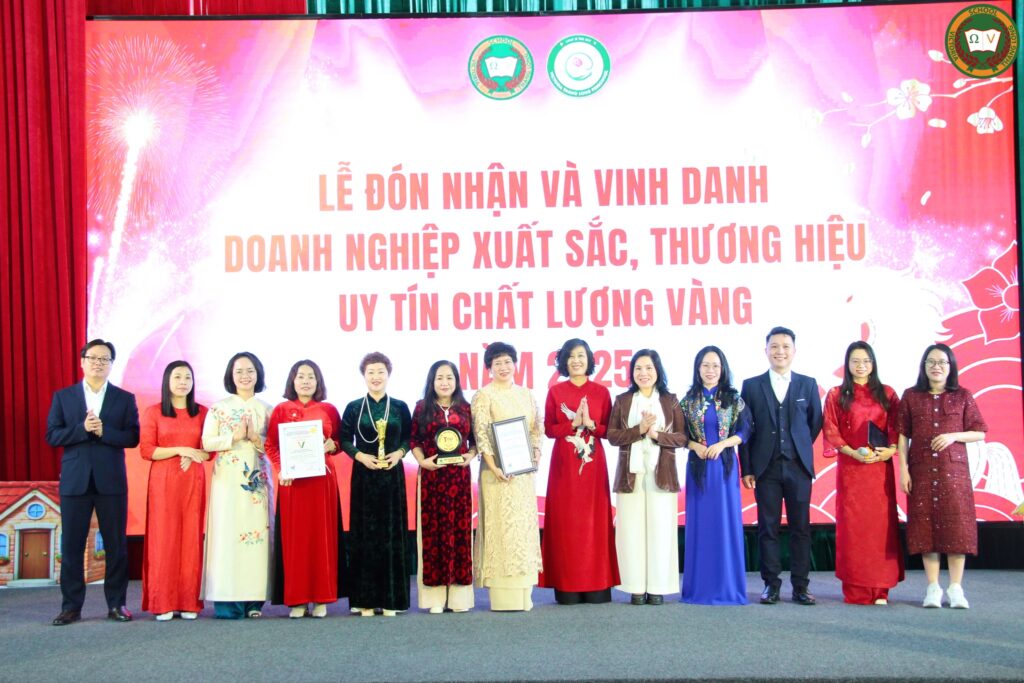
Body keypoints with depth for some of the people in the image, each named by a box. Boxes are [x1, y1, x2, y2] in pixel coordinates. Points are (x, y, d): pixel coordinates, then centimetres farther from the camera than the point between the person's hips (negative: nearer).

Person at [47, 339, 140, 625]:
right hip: (74, 481, 1)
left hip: (111, 481, 0)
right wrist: (82, 429, -15)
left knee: (116, 545, 3)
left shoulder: (125, 398, 6)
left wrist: (103, 431, -17)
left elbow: (133, 437, -2)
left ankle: (116, 604, 11)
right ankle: (71, 606, 11)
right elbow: (52, 436, 0)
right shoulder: (63, 396, 8)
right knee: (71, 545, 3)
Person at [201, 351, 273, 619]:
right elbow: (207, 442, -1)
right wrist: (233, 438, -13)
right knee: (227, 533, -7)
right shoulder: (218, 408, 6)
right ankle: (227, 601, -5)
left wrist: (255, 438, -11)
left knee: (257, 532, -2)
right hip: (227, 479, -2)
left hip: (258, 480, 2)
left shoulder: (267, 409, 11)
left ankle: (253, 600, 3)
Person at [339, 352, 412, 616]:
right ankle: (366, 599, 4)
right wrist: (360, 456, -12)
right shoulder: (354, 408, 3)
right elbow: (344, 440, 4)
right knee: (365, 534, 0)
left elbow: (409, 438, 9)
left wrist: (399, 453, -9)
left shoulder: (400, 407, 6)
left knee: (392, 533, 1)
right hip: (364, 475, -1)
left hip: (392, 475, 1)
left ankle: (390, 598, 7)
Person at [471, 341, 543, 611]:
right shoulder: (484, 396, -2)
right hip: (498, 470, -5)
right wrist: (493, 467, -19)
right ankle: (503, 595, -3)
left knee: (525, 523, 7)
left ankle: (523, 594, 14)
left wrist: (536, 450, -2)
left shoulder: (526, 394, 14)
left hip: (524, 469, 6)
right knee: (501, 523, -6)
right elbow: (481, 434, -10)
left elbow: (537, 427, 16)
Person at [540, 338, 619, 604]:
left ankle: (596, 586, 5)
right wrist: (573, 424, -12)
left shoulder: (601, 392, 6)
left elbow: (609, 430, 4)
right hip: (564, 463, 0)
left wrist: (591, 424, -14)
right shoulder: (555, 392, 5)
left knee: (594, 519, 0)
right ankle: (567, 588, 2)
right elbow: (549, 429, 1)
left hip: (593, 462, 1)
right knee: (565, 521, -2)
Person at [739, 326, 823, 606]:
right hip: (766, 467, 0)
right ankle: (771, 585, 10)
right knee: (768, 527, 2)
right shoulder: (751, 386, 4)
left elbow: (816, 423, 14)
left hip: (798, 467, 1)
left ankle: (800, 586, 9)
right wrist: (746, 468, -1)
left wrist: (800, 448, 10)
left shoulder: (808, 384, 6)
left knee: (800, 527, 3)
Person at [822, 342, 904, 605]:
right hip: (850, 468, -1)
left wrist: (890, 449, -13)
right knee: (852, 524, -3)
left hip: (880, 467, 1)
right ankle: (855, 590, 1)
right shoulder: (836, 395, 8)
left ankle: (879, 589, 2)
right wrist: (853, 452, -13)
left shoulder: (886, 394, 11)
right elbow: (830, 430, 0)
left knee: (881, 523, -2)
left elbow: (896, 427, 6)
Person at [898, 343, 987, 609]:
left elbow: (979, 433, 6)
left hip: (953, 469, 0)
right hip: (921, 470, 1)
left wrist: (953, 436, -11)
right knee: (925, 524, -1)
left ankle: (956, 588, 4)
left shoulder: (962, 396, 6)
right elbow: (902, 435, 5)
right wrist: (903, 469, -3)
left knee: (956, 524, -4)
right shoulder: (911, 397, 7)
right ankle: (933, 588, 6)